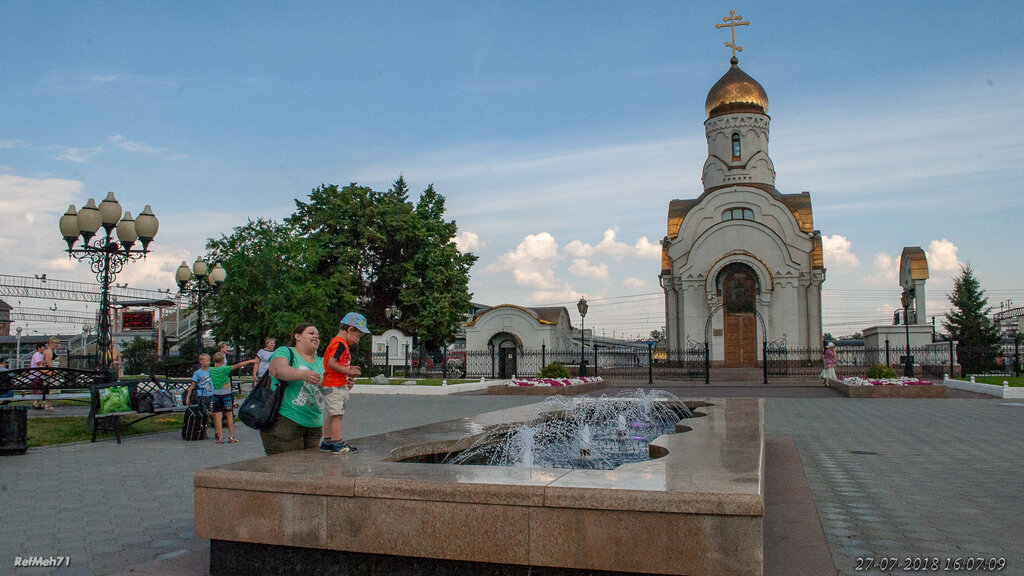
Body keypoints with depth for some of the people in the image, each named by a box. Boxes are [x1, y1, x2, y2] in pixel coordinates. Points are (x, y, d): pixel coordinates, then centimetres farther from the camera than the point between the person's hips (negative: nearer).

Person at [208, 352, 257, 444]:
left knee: (217, 416, 3)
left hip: (215, 394, 2)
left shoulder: (210, 370, 0)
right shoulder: (224, 369, -9)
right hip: (226, 393, -2)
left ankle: (220, 438, 0)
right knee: (229, 415, 7)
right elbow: (237, 365, -12)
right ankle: (231, 437, 10)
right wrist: (250, 361, -9)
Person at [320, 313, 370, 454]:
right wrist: (348, 371, -20)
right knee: (337, 415, -7)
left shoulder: (337, 342, 19)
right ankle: (338, 444, -4)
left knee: (330, 415, 15)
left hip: (330, 385, 11)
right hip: (335, 386, -11)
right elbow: (331, 363, -24)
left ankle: (326, 442, 22)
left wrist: (349, 369, 12)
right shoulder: (340, 343, -15)